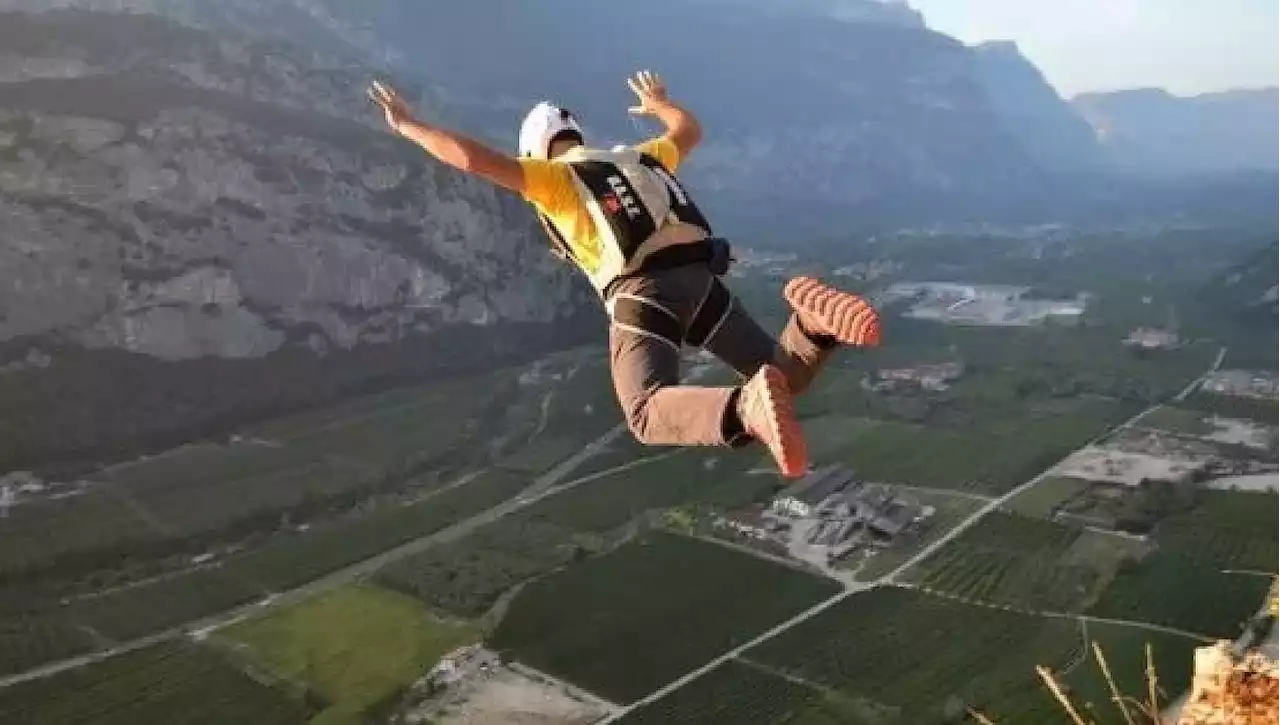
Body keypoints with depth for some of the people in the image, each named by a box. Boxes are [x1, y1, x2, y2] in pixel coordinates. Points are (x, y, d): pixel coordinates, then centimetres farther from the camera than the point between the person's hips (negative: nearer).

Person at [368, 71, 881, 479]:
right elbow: (691, 131, 49)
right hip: (701, 282, 6)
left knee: (650, 416, -18)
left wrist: (407, 125, 15)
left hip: (642, 297, -5)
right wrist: (660, 104, 71)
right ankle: (813, 321, -22)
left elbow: (473, 158, 1)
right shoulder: (639, 159, 30)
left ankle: (747, 408, -49)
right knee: (786, 380, 14)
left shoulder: (554, 176, 12)